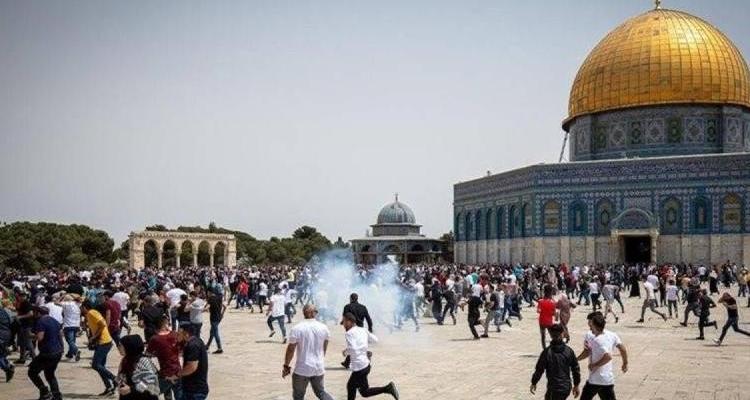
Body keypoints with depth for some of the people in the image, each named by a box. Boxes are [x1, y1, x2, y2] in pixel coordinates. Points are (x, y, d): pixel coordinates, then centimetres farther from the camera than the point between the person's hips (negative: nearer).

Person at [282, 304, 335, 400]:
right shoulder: (323, 327, 0)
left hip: (302, 369, -4)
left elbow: (291, 349, -10)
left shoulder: (296, 328, -13)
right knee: (321, 392, 21)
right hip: (319, 368, 4)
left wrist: (286, 366, 1)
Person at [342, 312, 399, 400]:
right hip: (366, 364, 9)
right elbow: (375, 339, 16)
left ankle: (388, 388, -10)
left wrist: (346, 352, -8)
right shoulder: (362, 330, 7)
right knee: (350, 385, 22)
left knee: (365, 392, 1)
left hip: (359, 367, -9)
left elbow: (352, 348, -27)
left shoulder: (349, 333, -16)